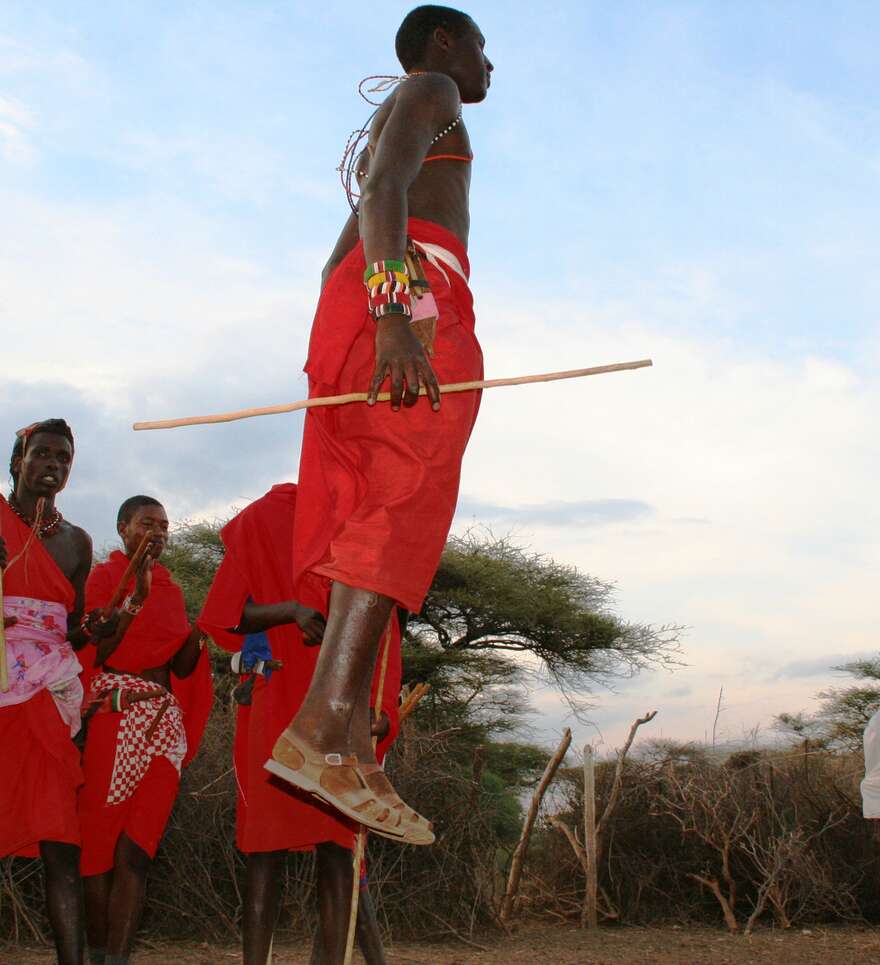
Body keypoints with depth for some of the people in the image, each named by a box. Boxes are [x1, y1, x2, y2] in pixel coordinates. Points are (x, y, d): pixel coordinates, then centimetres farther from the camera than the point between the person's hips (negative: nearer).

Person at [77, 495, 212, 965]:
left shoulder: (171, 588, 18)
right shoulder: (103, 577, 5)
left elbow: (181, 668, 15)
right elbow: (95, 653, -7)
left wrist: (197, 635, -4)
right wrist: (136, 598, -15)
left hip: (161, 720, 4)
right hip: (110, 717, -4)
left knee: (135, 847, -3)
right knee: (99, 841, -3)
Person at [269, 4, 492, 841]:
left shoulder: (386, 126, 38)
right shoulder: (429, 89, 10)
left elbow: (338, 255, 30)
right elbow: (384, 188, -12)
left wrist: (340, 352, 25)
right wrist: (394, 312, -27)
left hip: (354, 300, 9)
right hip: (414, 287, -9)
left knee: (364, 511, -4)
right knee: (408, 497, -23)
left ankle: (350, 740, -12)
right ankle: (324, 723, -37)